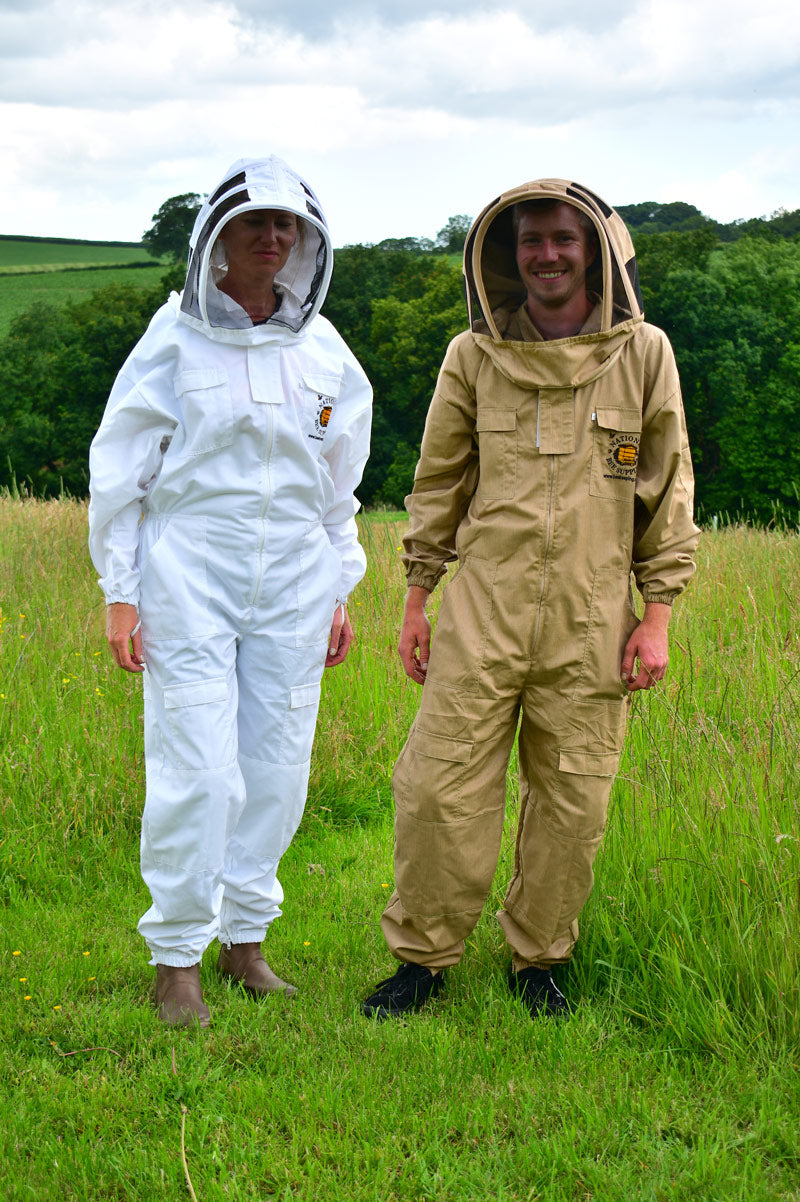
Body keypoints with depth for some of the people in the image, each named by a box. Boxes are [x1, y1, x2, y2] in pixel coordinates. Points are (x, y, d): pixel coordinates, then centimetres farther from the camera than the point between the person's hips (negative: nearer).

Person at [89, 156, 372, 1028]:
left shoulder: (322, 351, 9)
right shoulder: (175, 339, -2)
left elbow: (339, 486, 17)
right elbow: (120, 471, 0)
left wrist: (341, 593, 15)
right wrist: (119, 593, -4)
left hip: (293, 580, 4)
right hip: (189, 572, -4)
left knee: (276, 767, 6)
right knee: (196, 769, -7)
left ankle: (245, 938, 22)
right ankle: (176, 956, 8)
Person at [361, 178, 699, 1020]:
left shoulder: (643, 354, 3)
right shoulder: (473, 357, 5)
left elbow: (669, 487, 7)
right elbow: (438, 483, 11)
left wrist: (657, 615, 2)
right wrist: (415, 601, 9)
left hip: (591, 620, 0)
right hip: (484, 611, 0)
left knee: (571, 802, 6)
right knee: (441, 790, -1)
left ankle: (537, 960, 24)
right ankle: (422, 958, 16)